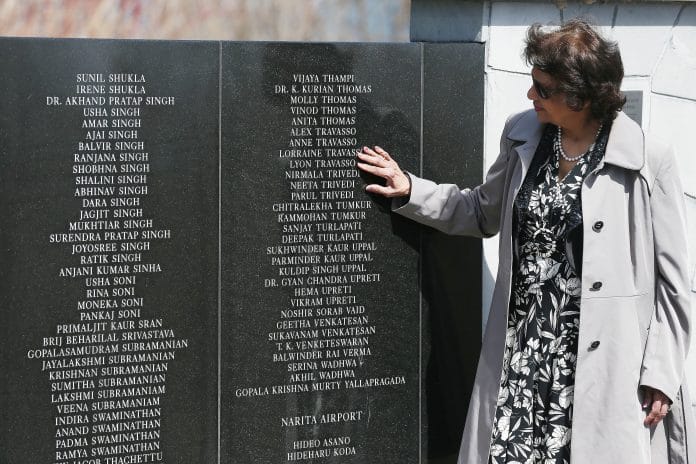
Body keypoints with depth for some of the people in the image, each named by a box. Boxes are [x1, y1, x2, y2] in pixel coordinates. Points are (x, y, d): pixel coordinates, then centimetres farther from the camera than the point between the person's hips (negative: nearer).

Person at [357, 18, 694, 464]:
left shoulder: (649, 160, -9)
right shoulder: (523, 135, 6)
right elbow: (483, 212, 23)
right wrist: (410, 192, 13)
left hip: (605, 364, -4)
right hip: (520, 354, 5)